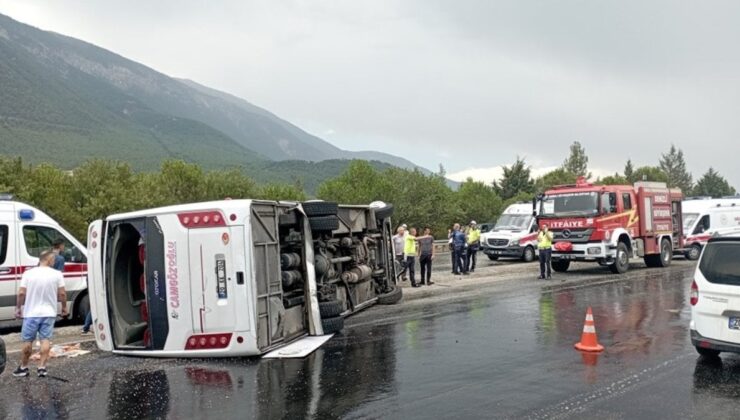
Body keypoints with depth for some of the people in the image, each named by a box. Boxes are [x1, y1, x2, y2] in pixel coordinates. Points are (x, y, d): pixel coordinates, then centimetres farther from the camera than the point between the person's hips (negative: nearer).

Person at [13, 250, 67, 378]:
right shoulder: (57, 274, -6)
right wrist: (64, 307, 9)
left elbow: (21, 293, -7)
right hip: (48, 313, 0)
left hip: (31, 313, 0)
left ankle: (23, 367, 20)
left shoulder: (28, 273, -5)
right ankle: (42, 367, 1)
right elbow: (62, 294, -5)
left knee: (27, 341, 10)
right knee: (45, 340, 5)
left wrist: (18, 308, 7)